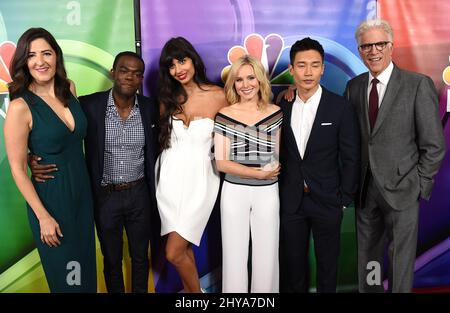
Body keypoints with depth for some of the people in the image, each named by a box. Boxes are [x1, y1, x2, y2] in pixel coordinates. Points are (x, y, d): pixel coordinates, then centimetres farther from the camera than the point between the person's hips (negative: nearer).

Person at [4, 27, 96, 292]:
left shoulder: (69, 88, -2)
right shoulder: (20, 107, -19)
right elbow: (18, 168, -14)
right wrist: (43, 217, -13)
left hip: (83, 190, 5)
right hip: (50, 196, -5)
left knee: (86, 263, 21)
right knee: (64, 273, 13)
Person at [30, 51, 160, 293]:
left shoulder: (150, 108, -5)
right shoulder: (89, 105, -12)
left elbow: (152, 154, 3)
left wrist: (155, 196, 6)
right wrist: (34, 159, -24)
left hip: (139, 194, 2)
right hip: (105, 196, -1)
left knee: (140, 257, 19)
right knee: (112, 261, 17)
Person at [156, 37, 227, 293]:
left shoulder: (217, 96, -6)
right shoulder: (168, 97, 5)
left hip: (199, 178, -4)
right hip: (170, 176, 4)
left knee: (174, 253, -5)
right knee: (183, 248, 13)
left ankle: (195, 290, 22)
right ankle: (191, 288, 34)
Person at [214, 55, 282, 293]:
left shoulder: (276, 113, 2)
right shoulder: (224, 115, -2)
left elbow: (278, 157, 10)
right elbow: (221, 163, -7)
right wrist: (260, 173, -12)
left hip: (267, 193, 1)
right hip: (234, 192, -1)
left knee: (266, 257, 8)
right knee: (234, 256, 8)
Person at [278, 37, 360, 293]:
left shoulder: (341, 107, -9)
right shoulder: (282, 106, 0)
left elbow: (351, 158, -5)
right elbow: (279, 152, 5)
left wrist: (344, 199, -5)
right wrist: (278, 191, 2)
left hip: (327, 201, -2)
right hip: (291, 201, 3)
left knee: (327, 263, 15)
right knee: (293, 262, 16)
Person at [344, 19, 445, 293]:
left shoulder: (419, 85, -7)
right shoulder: (354, 86, 5)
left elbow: (434, 145, -6)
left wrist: (419, 186, -8)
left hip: (401, 190, -4)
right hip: (365, 189, 4)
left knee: (401, 262, 9)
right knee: (367, 258, 16)